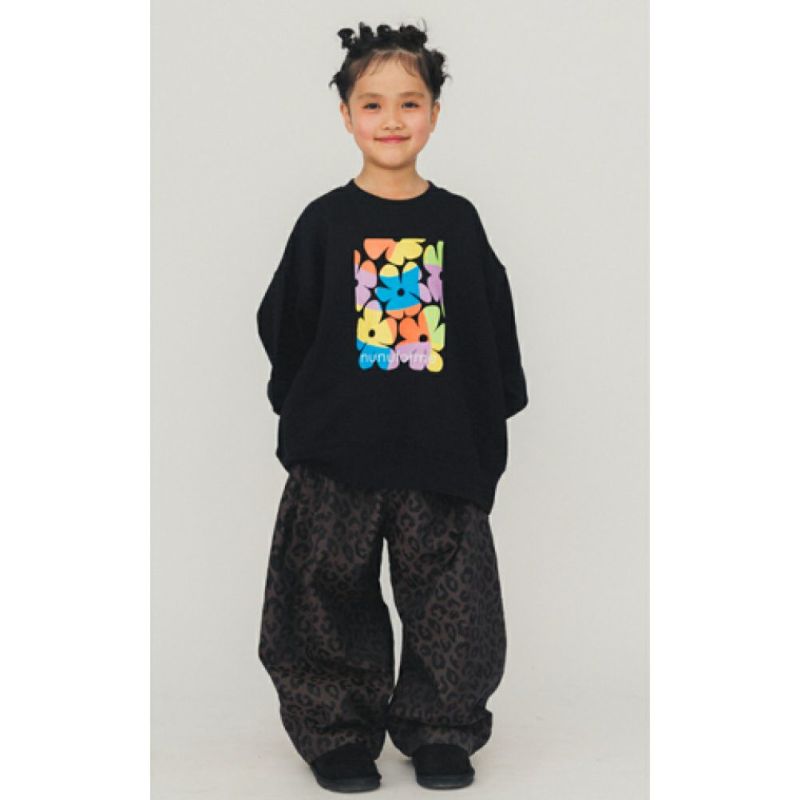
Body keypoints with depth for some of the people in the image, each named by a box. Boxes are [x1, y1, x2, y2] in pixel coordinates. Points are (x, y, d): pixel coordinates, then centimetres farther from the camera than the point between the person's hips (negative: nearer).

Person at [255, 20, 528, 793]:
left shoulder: (457, 221, 4)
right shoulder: (325, 222, 0)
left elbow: (495, 331, 10)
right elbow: (284, 328, 5)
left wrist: (489, 426, 8)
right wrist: (303, 416, 2)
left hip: (441, 452, 1)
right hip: (339, 454, -1)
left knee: (449, 600, 5)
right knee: (336, 594, 5)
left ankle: (438, 730, 23)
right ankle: (339, 731, 21)